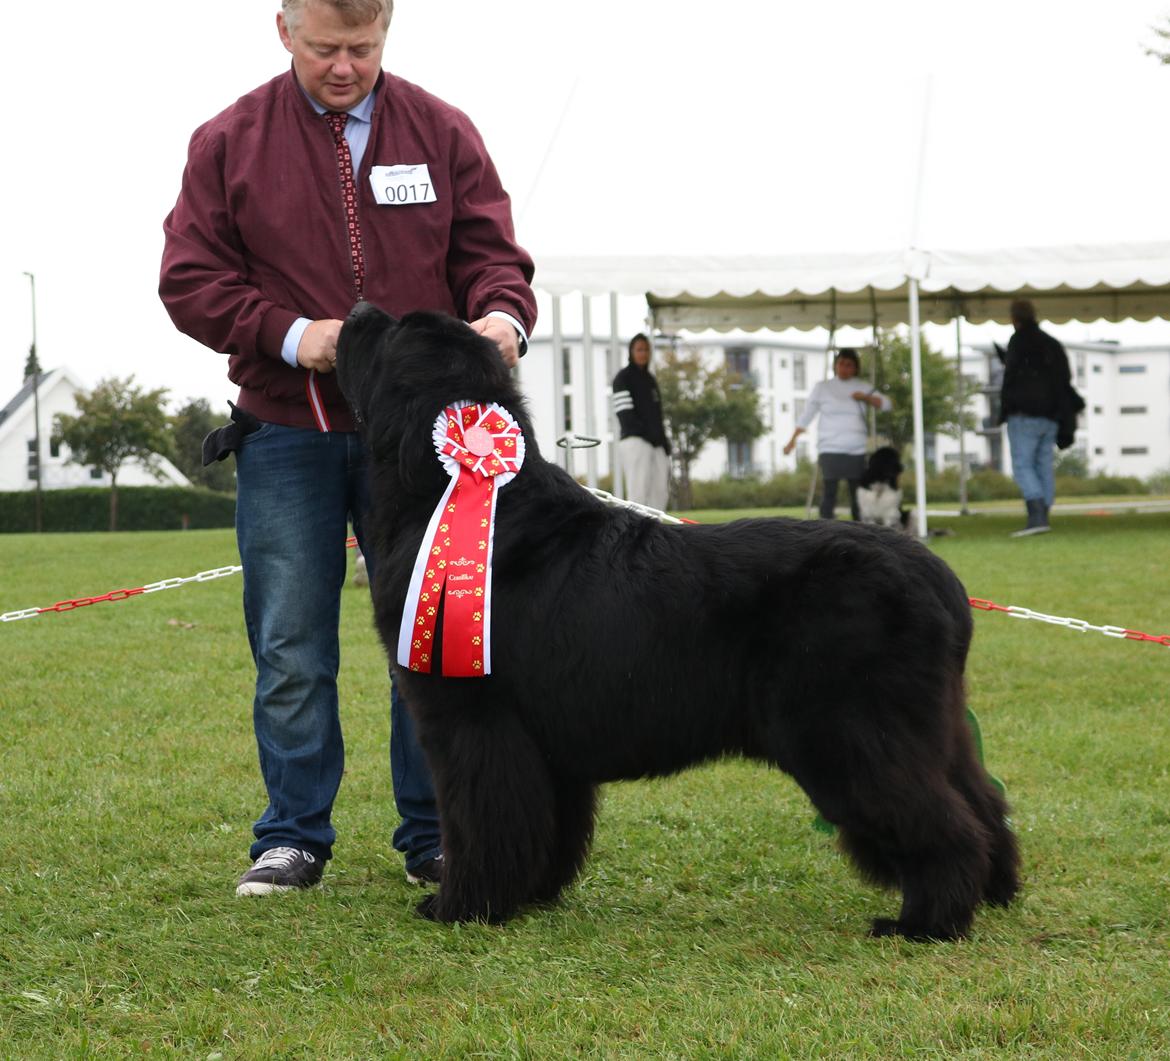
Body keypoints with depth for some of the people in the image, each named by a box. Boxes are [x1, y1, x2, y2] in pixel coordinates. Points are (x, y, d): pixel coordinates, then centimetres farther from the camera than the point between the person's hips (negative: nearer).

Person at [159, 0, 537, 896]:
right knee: (292, 651, 2)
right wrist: (292, 335, -15)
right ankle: (294, 839, 13)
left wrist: (501, 315, -20)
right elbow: (190, 281, 0)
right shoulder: (229, 144, 2)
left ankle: (435, 838, 14)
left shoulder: (443, 134, 5)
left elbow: (489, 252, 3)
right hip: (286, 436, -1)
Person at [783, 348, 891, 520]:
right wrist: (793, 440, 1)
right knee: (829, 492, -11)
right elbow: (806, 415, 8)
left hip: (857, 451, 2)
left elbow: (886, 404, 7)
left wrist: (866, 398, -9)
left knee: (858, 495, 2)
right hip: (830, 450, -2)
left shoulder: (863, 387, 12)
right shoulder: (822, 387, 7)